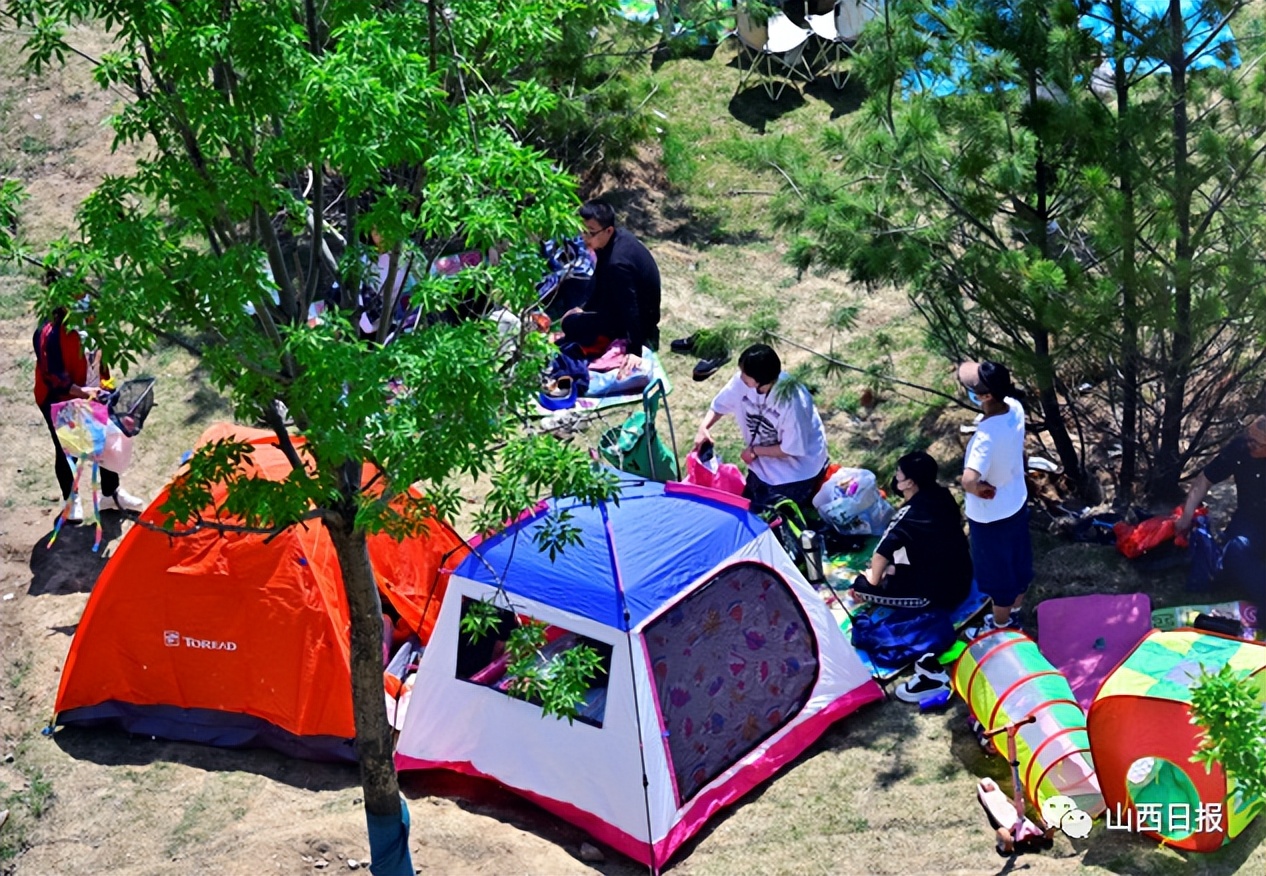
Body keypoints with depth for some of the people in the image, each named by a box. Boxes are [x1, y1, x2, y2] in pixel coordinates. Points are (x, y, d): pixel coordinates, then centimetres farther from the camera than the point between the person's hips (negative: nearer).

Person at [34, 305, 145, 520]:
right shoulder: (49, 333, -26)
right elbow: (52, 376, -27)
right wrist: (82, 392, -35)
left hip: (93, 395, 7)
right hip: (60, 401, -7)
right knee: (66, 450, 10)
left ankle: (111, 495, 30)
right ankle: (70, 499, 30)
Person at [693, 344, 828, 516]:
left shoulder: (792, 402, -36)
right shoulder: (742, 381, -19)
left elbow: (792, 449, -26)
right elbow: (720, 405, -1)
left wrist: (755, 450, -15)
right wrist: (703, 428, -20)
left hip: (796, 467, -6)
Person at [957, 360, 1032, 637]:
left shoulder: (987, 435, -38)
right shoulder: (1015, 408, -15)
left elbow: (968, 480, -50)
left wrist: (980, 489, -29)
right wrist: (973, 372, -15)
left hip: (991, 516, -7)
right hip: (1017, 502, 8)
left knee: (997, 573, 16)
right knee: (1018, 562, 27)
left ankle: (1000, 628, 39)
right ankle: (1013, 615, 50)